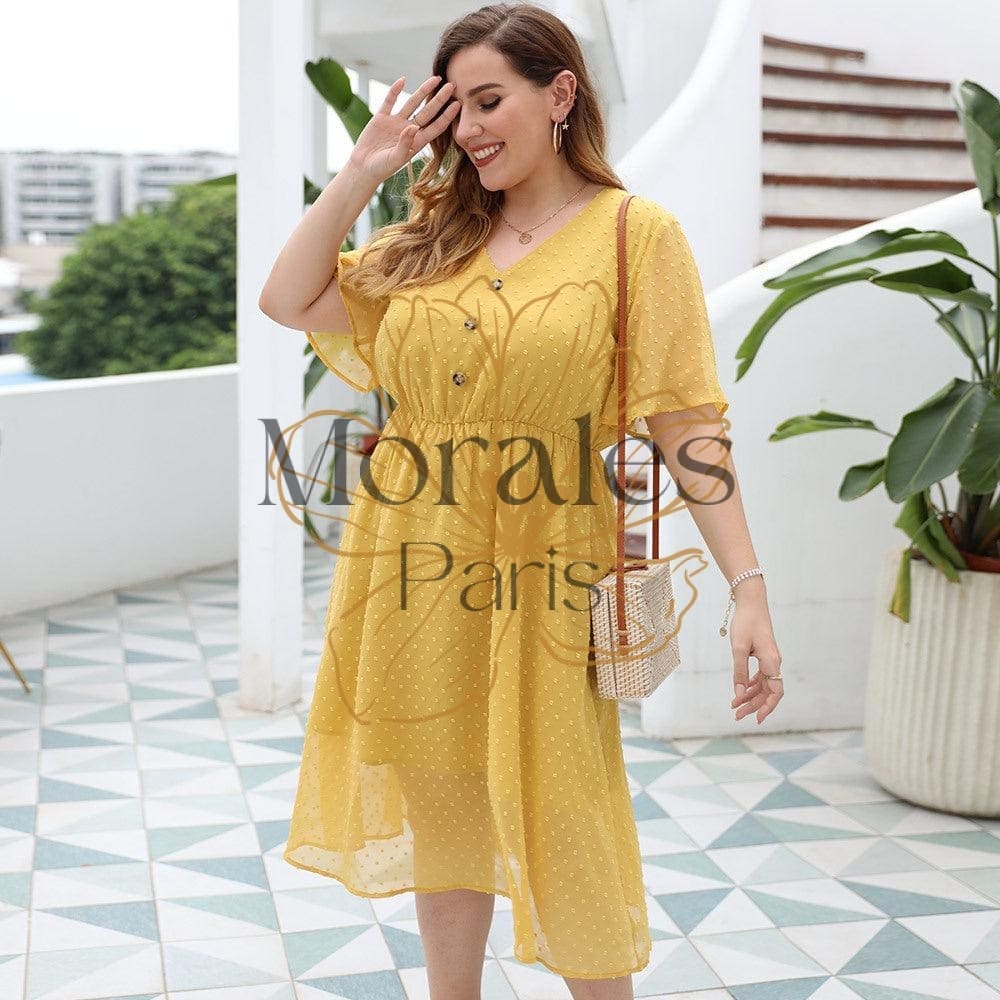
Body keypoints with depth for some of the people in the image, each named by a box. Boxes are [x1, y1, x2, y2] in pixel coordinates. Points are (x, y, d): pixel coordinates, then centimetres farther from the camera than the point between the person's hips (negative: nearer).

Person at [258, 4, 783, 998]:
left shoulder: (634, 231, -5)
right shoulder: (436, 236, 10)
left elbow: (686, 426, -10)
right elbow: (289, 299, 7)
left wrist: (748, 588, -16)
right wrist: (364, 169, 5)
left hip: (539, 578, -5)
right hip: (413, 571, 5)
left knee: (556, 828, 3)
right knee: (441, 810, 17)